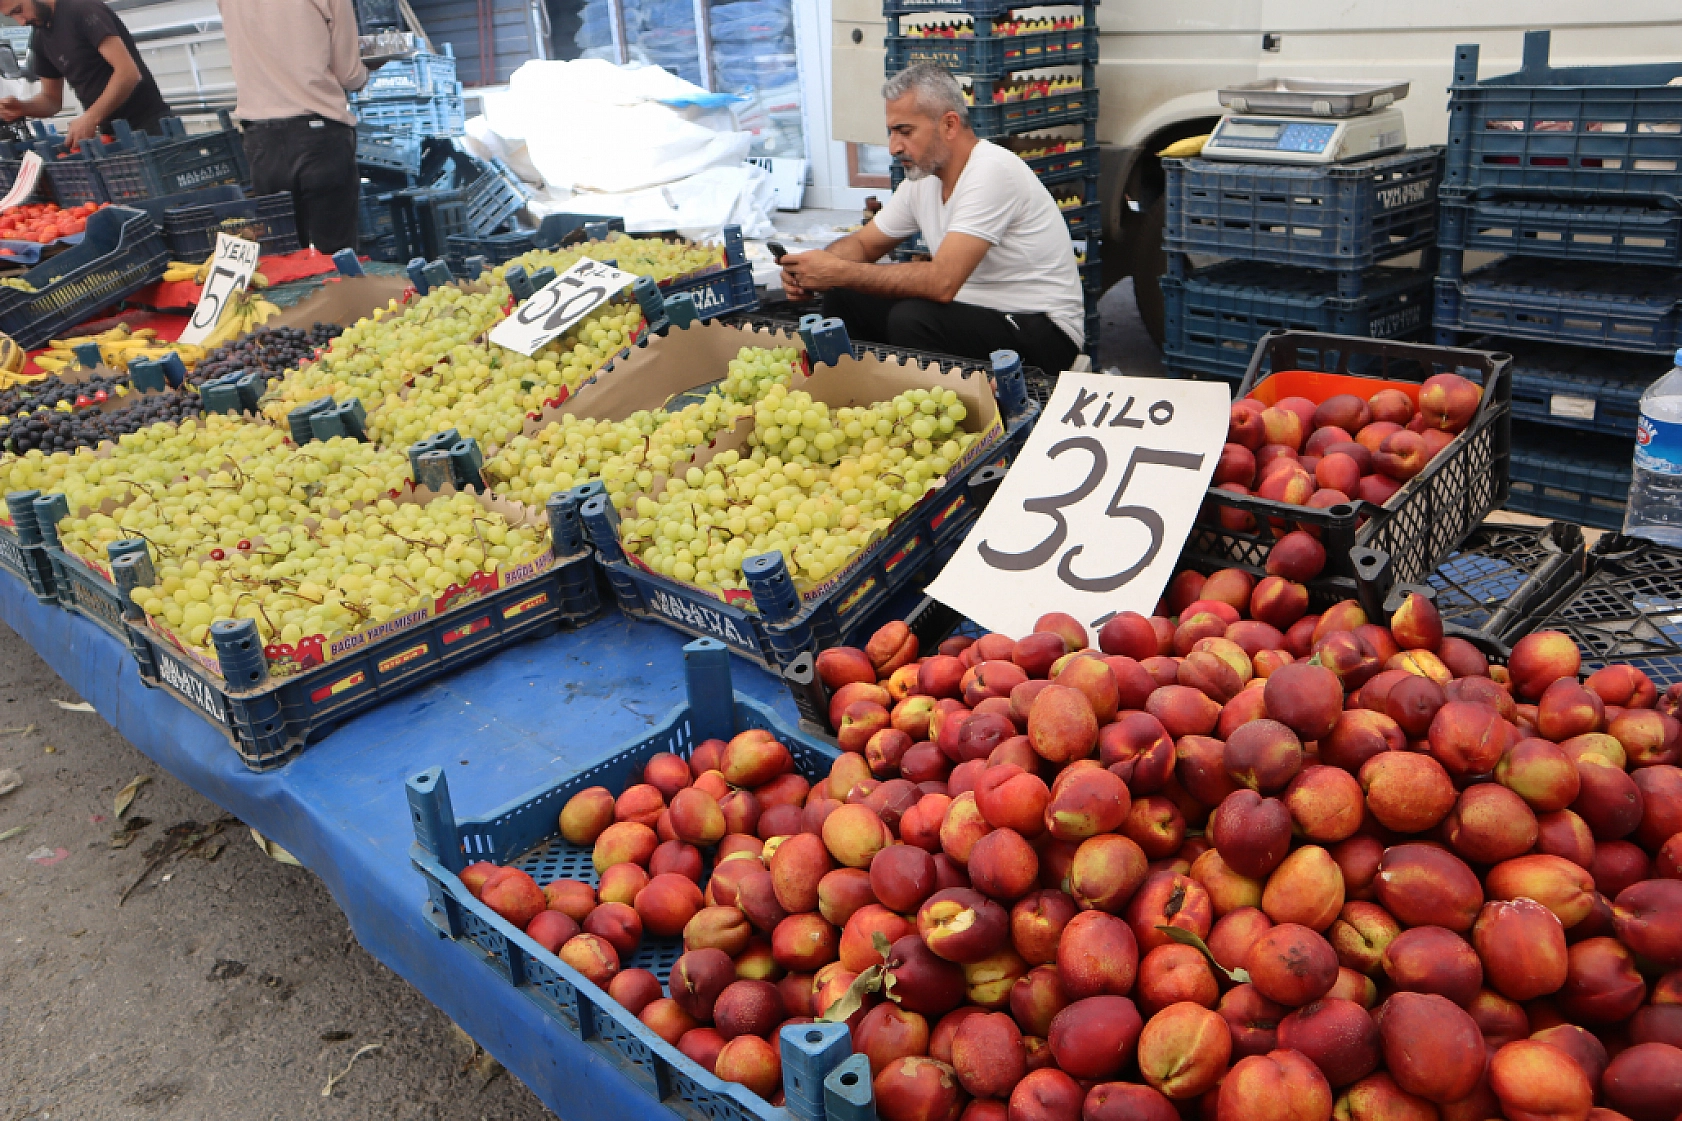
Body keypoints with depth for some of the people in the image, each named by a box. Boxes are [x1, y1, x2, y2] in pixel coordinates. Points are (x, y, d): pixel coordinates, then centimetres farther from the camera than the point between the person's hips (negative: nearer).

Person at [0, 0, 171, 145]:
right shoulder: (39, 39, 12)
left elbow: (128, 73, -23)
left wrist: (90, 118, -28)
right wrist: (22, 107, -4)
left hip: (147, 127, -8)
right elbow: (52, 98, 18)